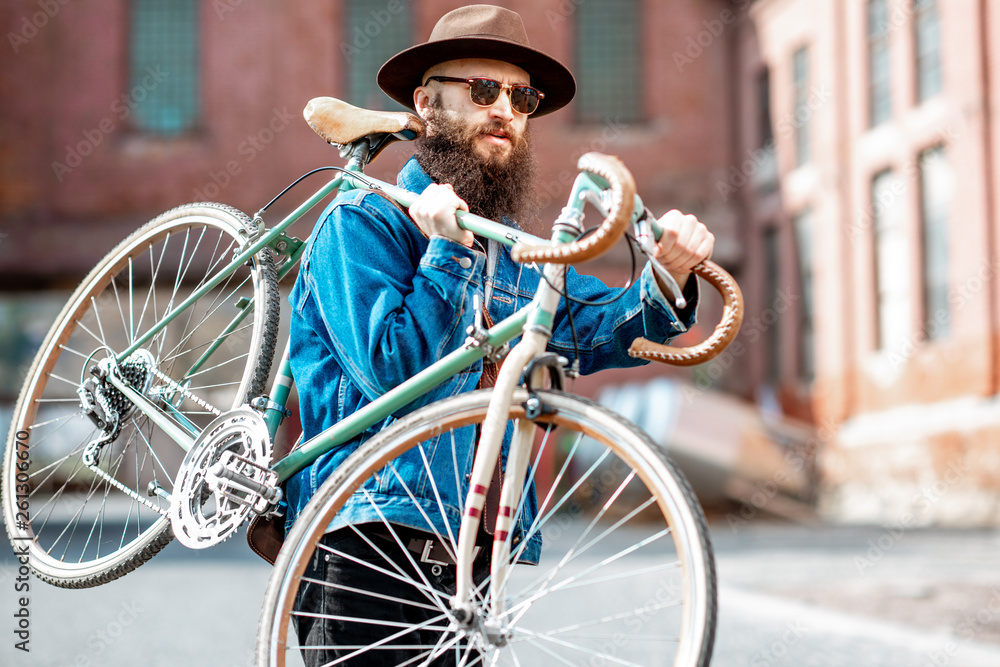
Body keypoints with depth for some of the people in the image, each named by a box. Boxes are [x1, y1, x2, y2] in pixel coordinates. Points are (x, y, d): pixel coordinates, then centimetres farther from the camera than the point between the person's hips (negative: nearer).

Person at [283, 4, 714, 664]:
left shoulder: (514, 251, 16)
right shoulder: (362, 222, -5)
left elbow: (601, 330, 5)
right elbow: (392, 369, -15)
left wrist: (668, 279, -13)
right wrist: (446, 252, -17)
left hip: (465, 551, 7)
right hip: (366, 540, -6)